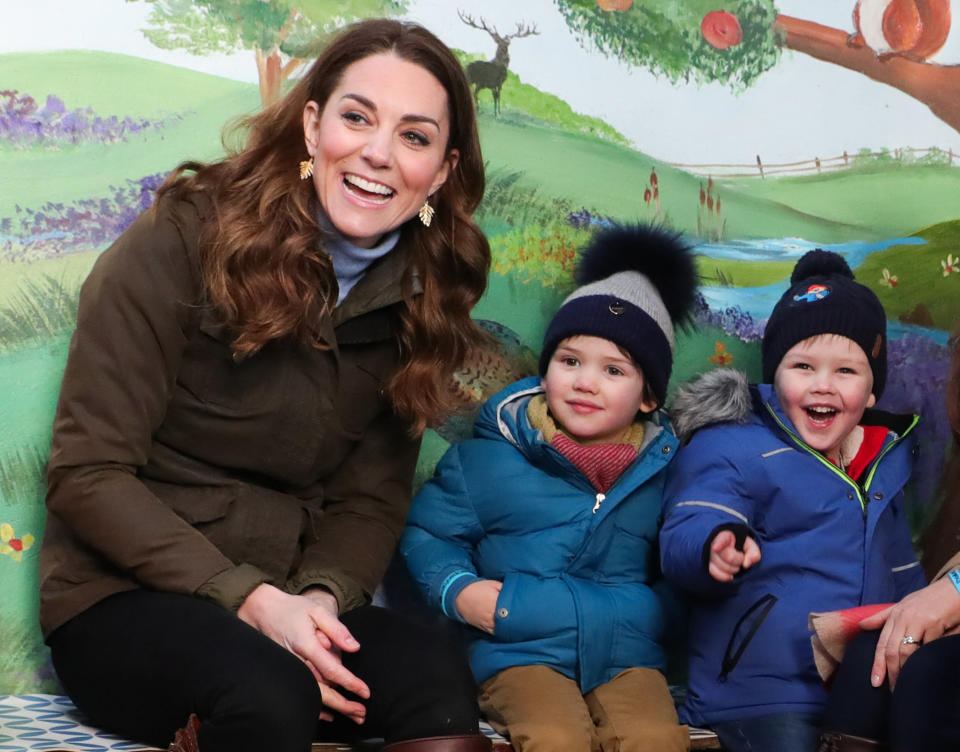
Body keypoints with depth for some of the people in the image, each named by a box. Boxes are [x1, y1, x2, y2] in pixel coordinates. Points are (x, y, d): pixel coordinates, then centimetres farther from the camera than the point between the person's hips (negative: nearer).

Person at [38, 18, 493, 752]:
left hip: (285, 602, 5)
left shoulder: (417, 299, 4)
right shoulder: (183, 240, -12)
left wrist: (323, 592, -15)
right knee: (269, 691, -36)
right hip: (121, 598, -5)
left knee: (439, 677, -25)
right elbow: (86, 473, -14)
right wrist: (247, 598, -22)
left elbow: (372, 497, 7)